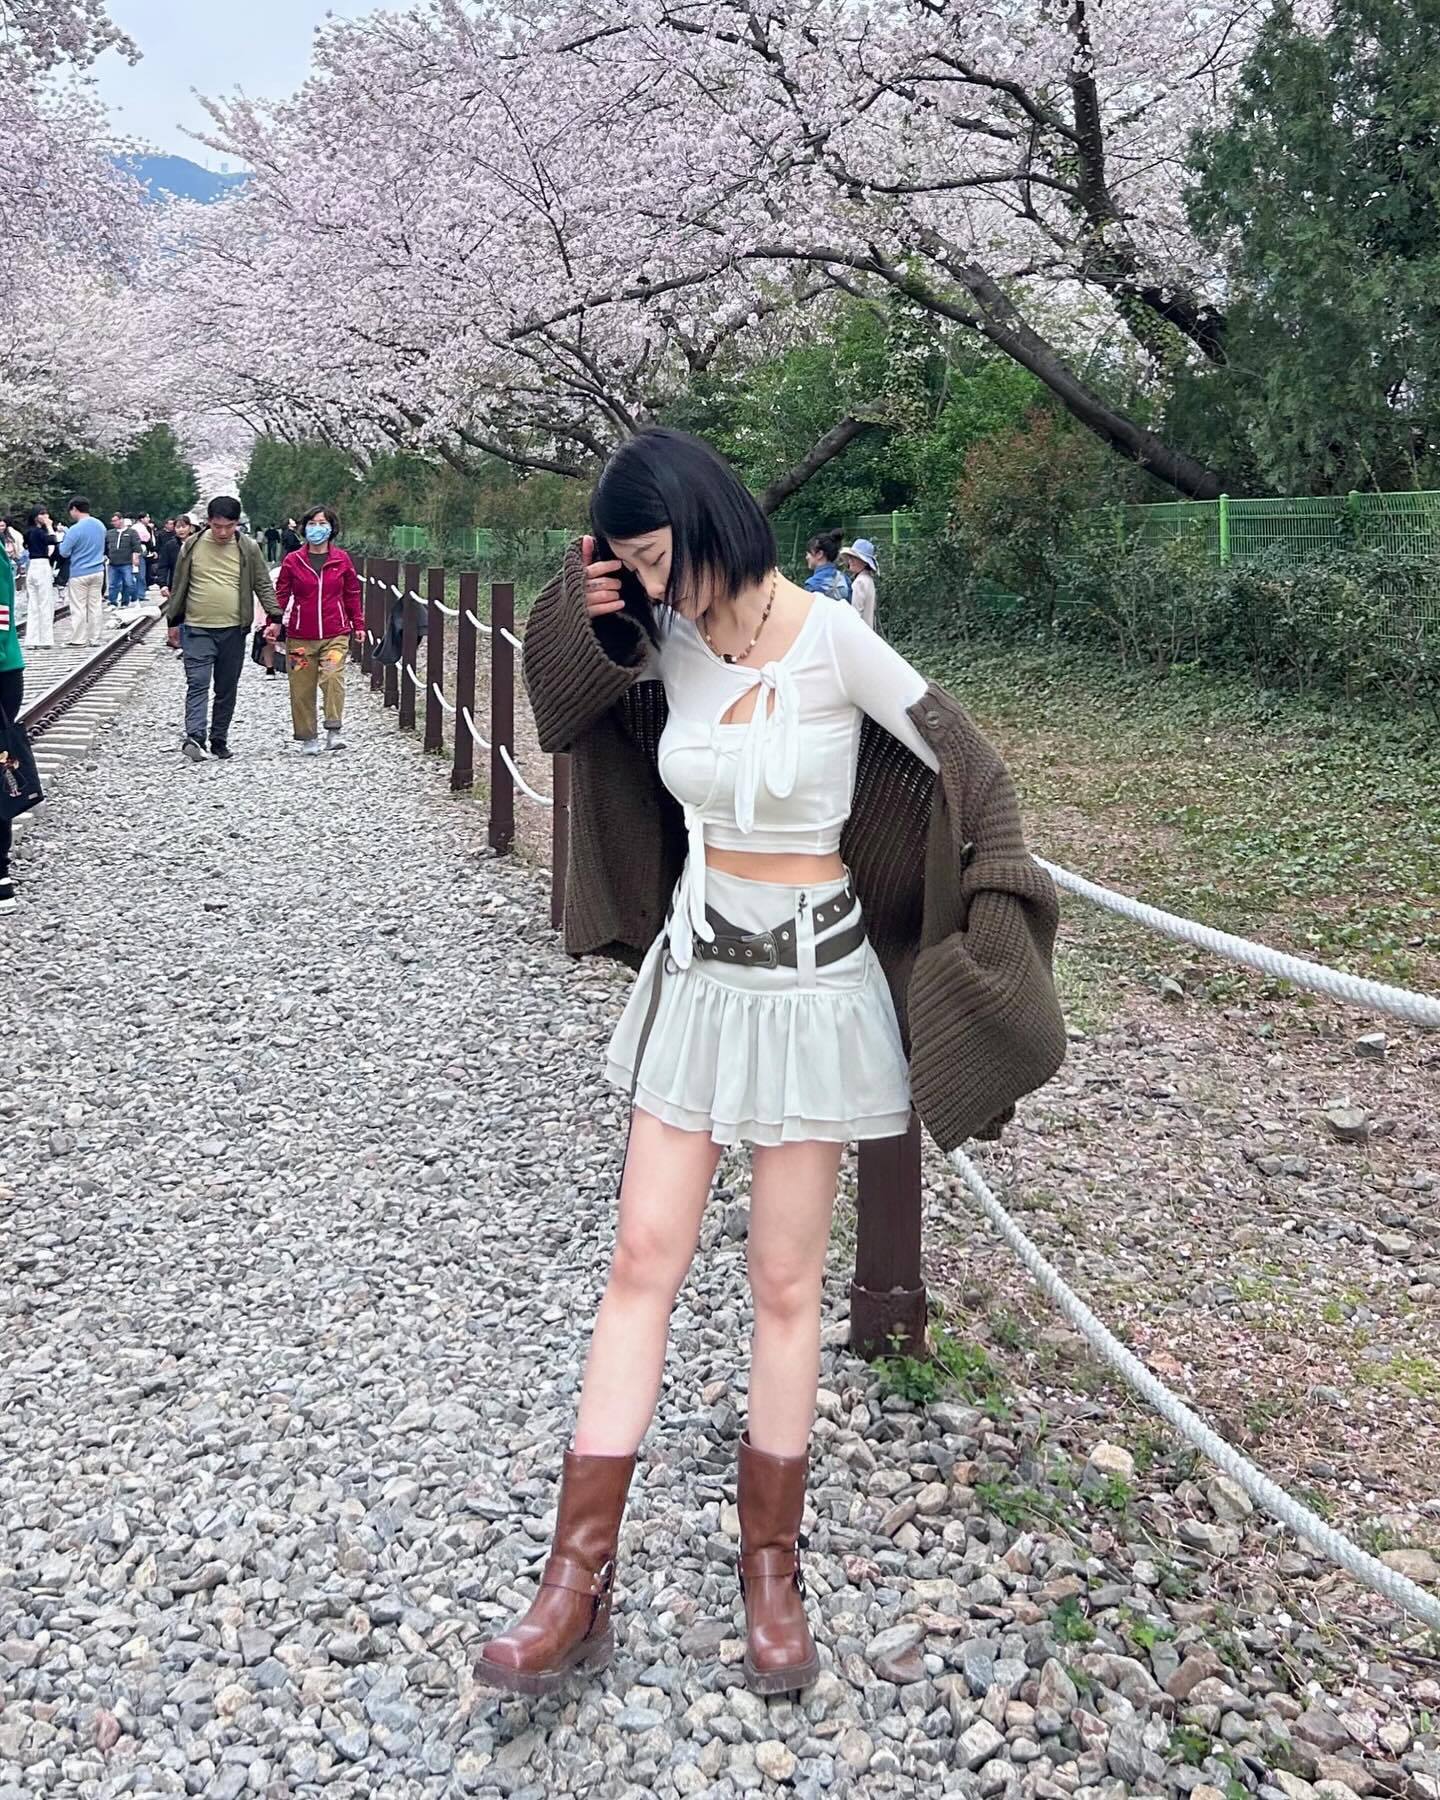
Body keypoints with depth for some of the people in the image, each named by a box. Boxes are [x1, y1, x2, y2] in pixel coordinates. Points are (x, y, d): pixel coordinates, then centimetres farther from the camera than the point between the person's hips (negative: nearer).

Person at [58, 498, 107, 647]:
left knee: (78, 608, 0)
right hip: (98, 572, 6)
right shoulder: (100, 525, 5)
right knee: (95, 606, 10)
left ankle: (77, 640, 3)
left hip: (79, 574, -6)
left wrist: (65, 535, 6)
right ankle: (94, 639, 14)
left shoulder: (75, 529, -17)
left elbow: (64, 552, -11)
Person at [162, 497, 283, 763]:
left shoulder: (249, 548, 2)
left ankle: (219, 741, 18)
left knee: (227, 689, 8)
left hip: (234, 630, 1)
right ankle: (194, 737, -24)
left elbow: (263, 585, 6)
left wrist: (274, 617, -6)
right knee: (197, 684, -13)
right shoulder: (192, 546, 2)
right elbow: (178, 586, 11)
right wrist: (173, 622, 13)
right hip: (197, 630, -1)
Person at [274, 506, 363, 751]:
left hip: (335, 634, -1)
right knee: (302, 689, 4)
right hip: (300, 637, 1)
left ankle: (333, 731, -13)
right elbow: (281, 594, 5)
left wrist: (358, 624, 13)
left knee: (333, 677, -21)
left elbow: (352, 594, 14)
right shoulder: (293, 561, 3)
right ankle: (306, 737, 17)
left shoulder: (341, 560, 5)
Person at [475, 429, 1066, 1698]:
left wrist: (997, 924, -11)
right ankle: (578, 1584, 10)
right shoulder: (670, 643, 1)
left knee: (787, 1286, 6)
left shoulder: (833, 641, -15)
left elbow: (965, 768, -9)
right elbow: (569, 704, 17)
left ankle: (772, 1572, 23)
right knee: (644, 1260, 4)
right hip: (692, 976, 5)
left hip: (808, 985, -4)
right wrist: (590, 620, -2)